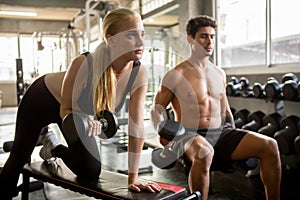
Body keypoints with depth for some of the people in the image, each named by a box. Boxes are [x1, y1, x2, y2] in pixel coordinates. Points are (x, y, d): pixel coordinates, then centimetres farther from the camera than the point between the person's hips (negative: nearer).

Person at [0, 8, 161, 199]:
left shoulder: (139, 74, -30)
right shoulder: (84, 64, -40)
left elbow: (137, 126, -25)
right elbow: (65, 110, -24)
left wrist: (133, 177, -24)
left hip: (81, 110, 4)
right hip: (43, 97, -3)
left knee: (91, 173, 2)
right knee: (19, 157, 11)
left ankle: (53, 147, 29)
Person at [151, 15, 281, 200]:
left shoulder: (220, 73, 16)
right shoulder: (176, 75, -2)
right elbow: (157, 111, 0)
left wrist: (236, 141, 14)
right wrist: (167, 143, -13)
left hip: (220, 133, 6)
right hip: (189, 135, -5)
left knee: (270, 145, -13)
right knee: (204, 151, -41)